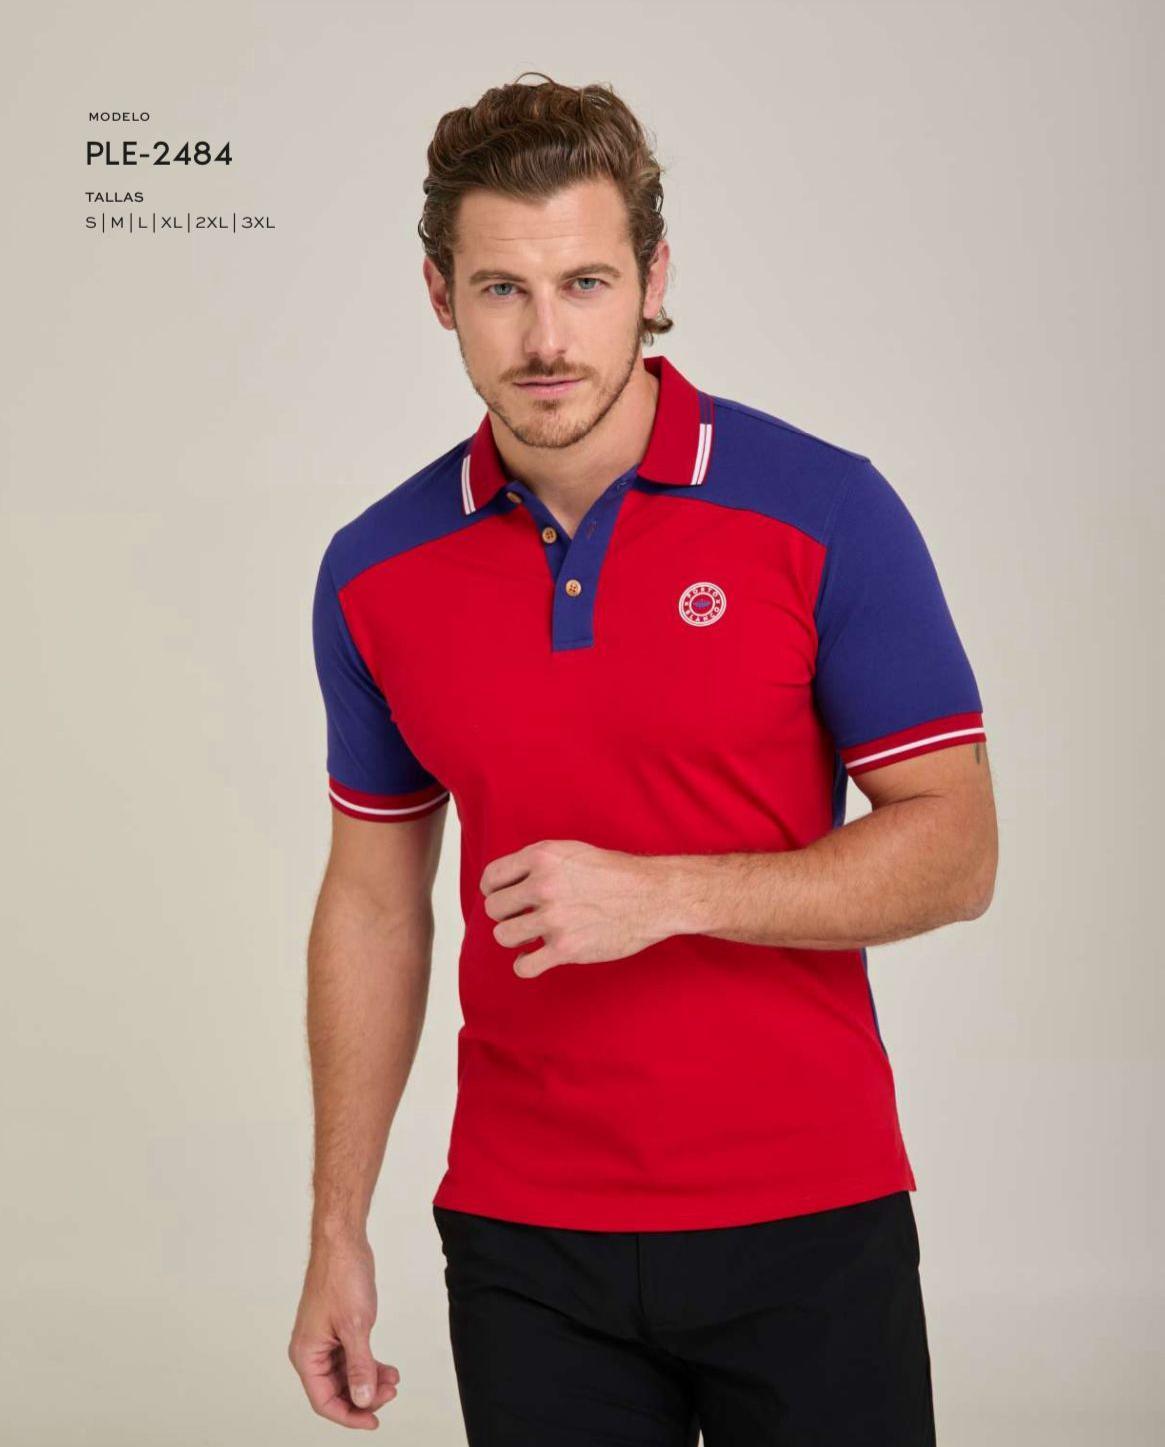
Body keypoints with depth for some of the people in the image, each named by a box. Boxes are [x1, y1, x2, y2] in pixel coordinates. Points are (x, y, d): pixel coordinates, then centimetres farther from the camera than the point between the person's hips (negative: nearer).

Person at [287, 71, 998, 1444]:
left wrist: (663, 893, -21)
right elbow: (372, 899, 10)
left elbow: (954, 847, -8)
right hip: (522, 1239, 3)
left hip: (805, 1223, -2)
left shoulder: (826, 513, -9)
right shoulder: (376, 572, 2)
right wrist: (337, 1231, 9)